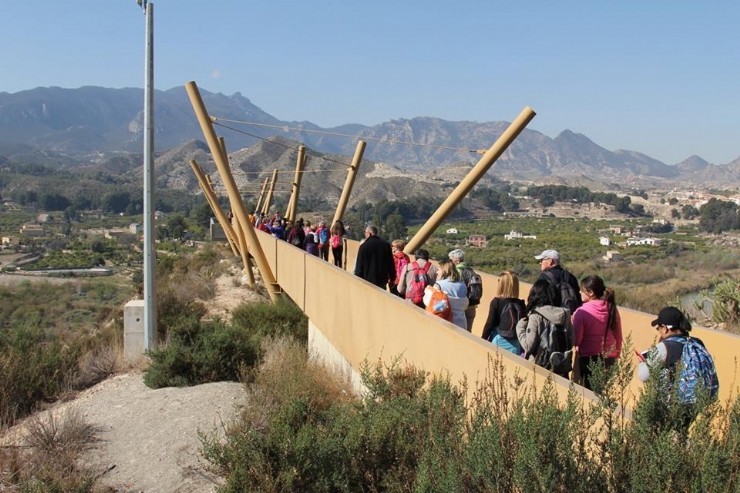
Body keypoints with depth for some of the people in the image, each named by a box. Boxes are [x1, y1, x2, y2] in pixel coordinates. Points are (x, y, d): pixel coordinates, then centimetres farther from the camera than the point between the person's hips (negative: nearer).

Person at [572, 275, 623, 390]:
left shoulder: (582, 312, -17)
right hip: (609, 358, 5)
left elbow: (576, 339, -14)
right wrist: (616, 353, 23)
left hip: (588, 358, -5)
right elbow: (618, 336, 10)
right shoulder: (612, 309, 0)